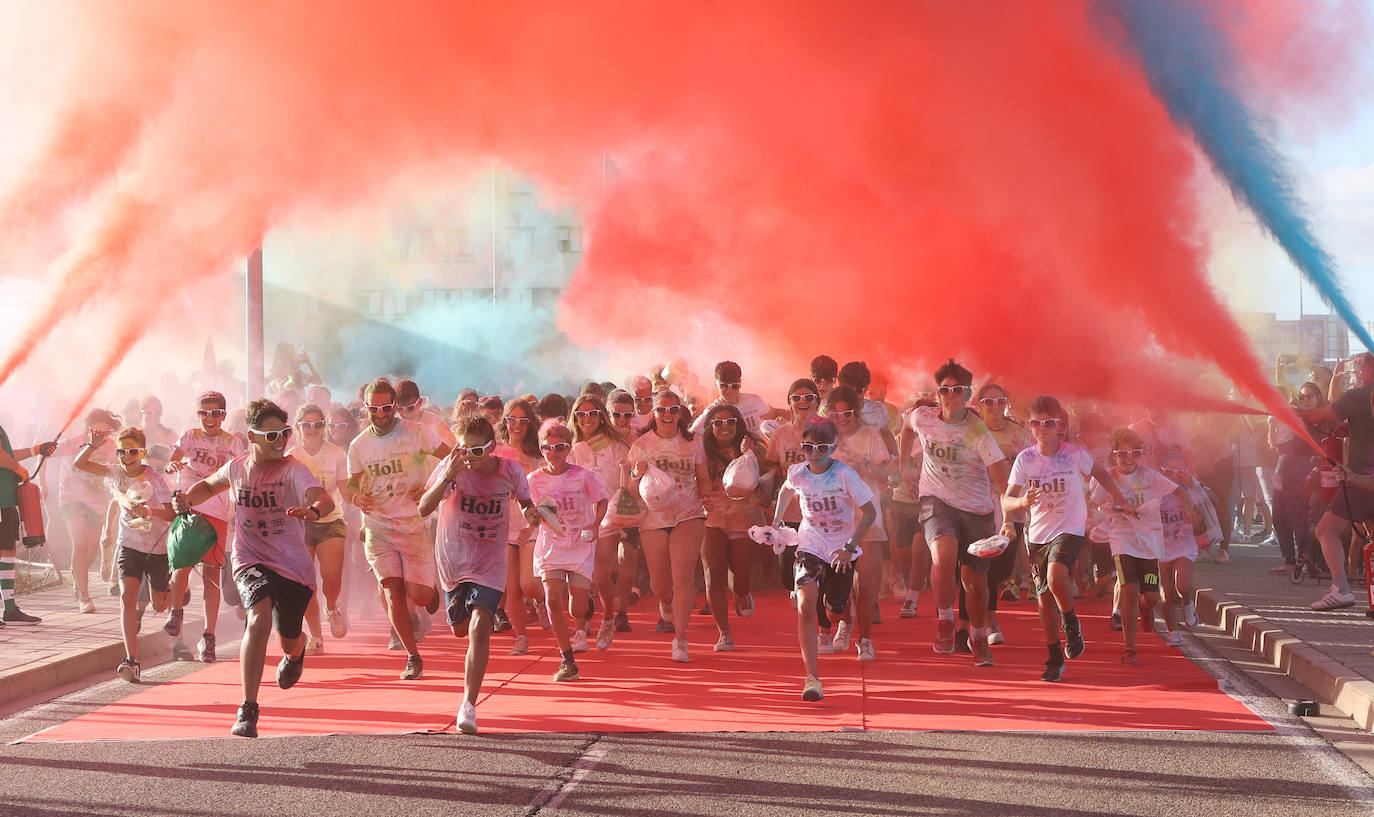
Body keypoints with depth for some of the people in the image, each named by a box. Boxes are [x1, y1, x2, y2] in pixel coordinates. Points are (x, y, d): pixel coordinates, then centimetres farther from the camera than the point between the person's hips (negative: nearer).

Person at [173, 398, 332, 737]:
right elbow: (209, 484, 22)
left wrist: (314, 510, -57)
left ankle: (296, 653, 56)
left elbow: (325, 500, -34)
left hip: (293, 566, -1)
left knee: (289, 643, 12)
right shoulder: (236, 468, -2)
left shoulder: (292, 469, -15)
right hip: (251, 560, 1)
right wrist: (188, 499, 2)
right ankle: (248, 710, -23)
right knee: (260, 617, -28)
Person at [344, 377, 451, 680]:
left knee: (419, 595, -7)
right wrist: (356, 497, -13)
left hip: (414, 525, -2)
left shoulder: (416, 433, -3)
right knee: (393, 592, -8)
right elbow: (349, 486, 11)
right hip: (377, 527, 2)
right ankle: (413, 657, 5)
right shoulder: (359, 445, 5)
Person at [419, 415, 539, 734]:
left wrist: (529, 513, -14)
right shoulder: (452, 466, -15)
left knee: (479, 629, -17)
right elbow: (424, 509, -20)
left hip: (490, 561, -2)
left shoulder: (511, 471, -11)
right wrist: (446, 478, -34)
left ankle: (468, 706, -12)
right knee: (460, 628, 16)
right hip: (452, 559, 2)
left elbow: (524, 500, 10)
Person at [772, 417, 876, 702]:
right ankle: (812, 678, -19)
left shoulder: (844, 474, -18)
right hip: (810, 545, 1)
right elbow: (786, 490, 19)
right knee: (805, 606, -20)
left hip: (842, 550, -1)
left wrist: (850, 546, -22)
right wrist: (777, 522, 11)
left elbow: (869, 512, -15)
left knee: (836, 609, 12)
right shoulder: (797, 474, -8)